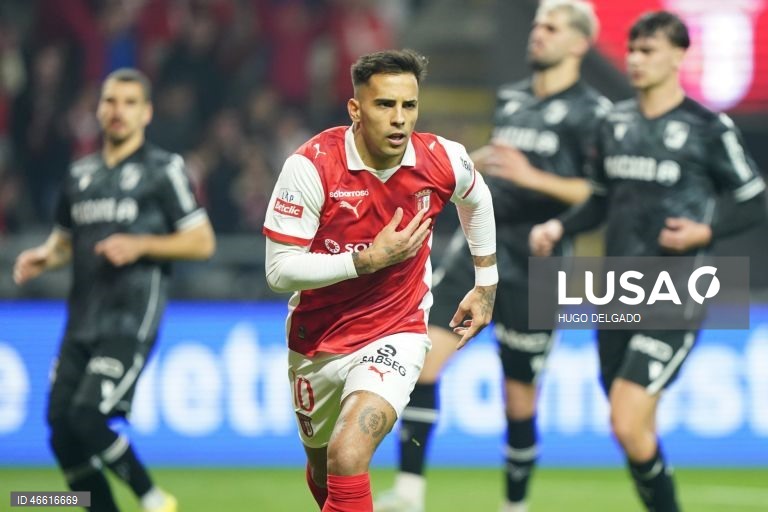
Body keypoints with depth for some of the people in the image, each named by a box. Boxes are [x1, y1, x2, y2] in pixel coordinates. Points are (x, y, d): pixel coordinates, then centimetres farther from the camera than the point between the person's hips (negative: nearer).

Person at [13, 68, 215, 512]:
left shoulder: (164, 170, 0)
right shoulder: (81, 174, 17)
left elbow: (202, 242, -3)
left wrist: (140, 245, -15)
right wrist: (45, 257, 6)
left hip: (130, 323, -6)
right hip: (82, 322, 6)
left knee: (87, 418, -19)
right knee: (62, 434, -2)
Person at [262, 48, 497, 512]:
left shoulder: (443, 161, -13)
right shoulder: (312, 166, -21)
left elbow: (477, 199, 13)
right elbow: (279, 270, -21)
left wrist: (486, 284, 18)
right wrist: (368, 260, -27)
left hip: (395, 334, -1)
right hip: (318, 340, 1)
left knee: (348, 458, -26)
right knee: (322, 469, 22)